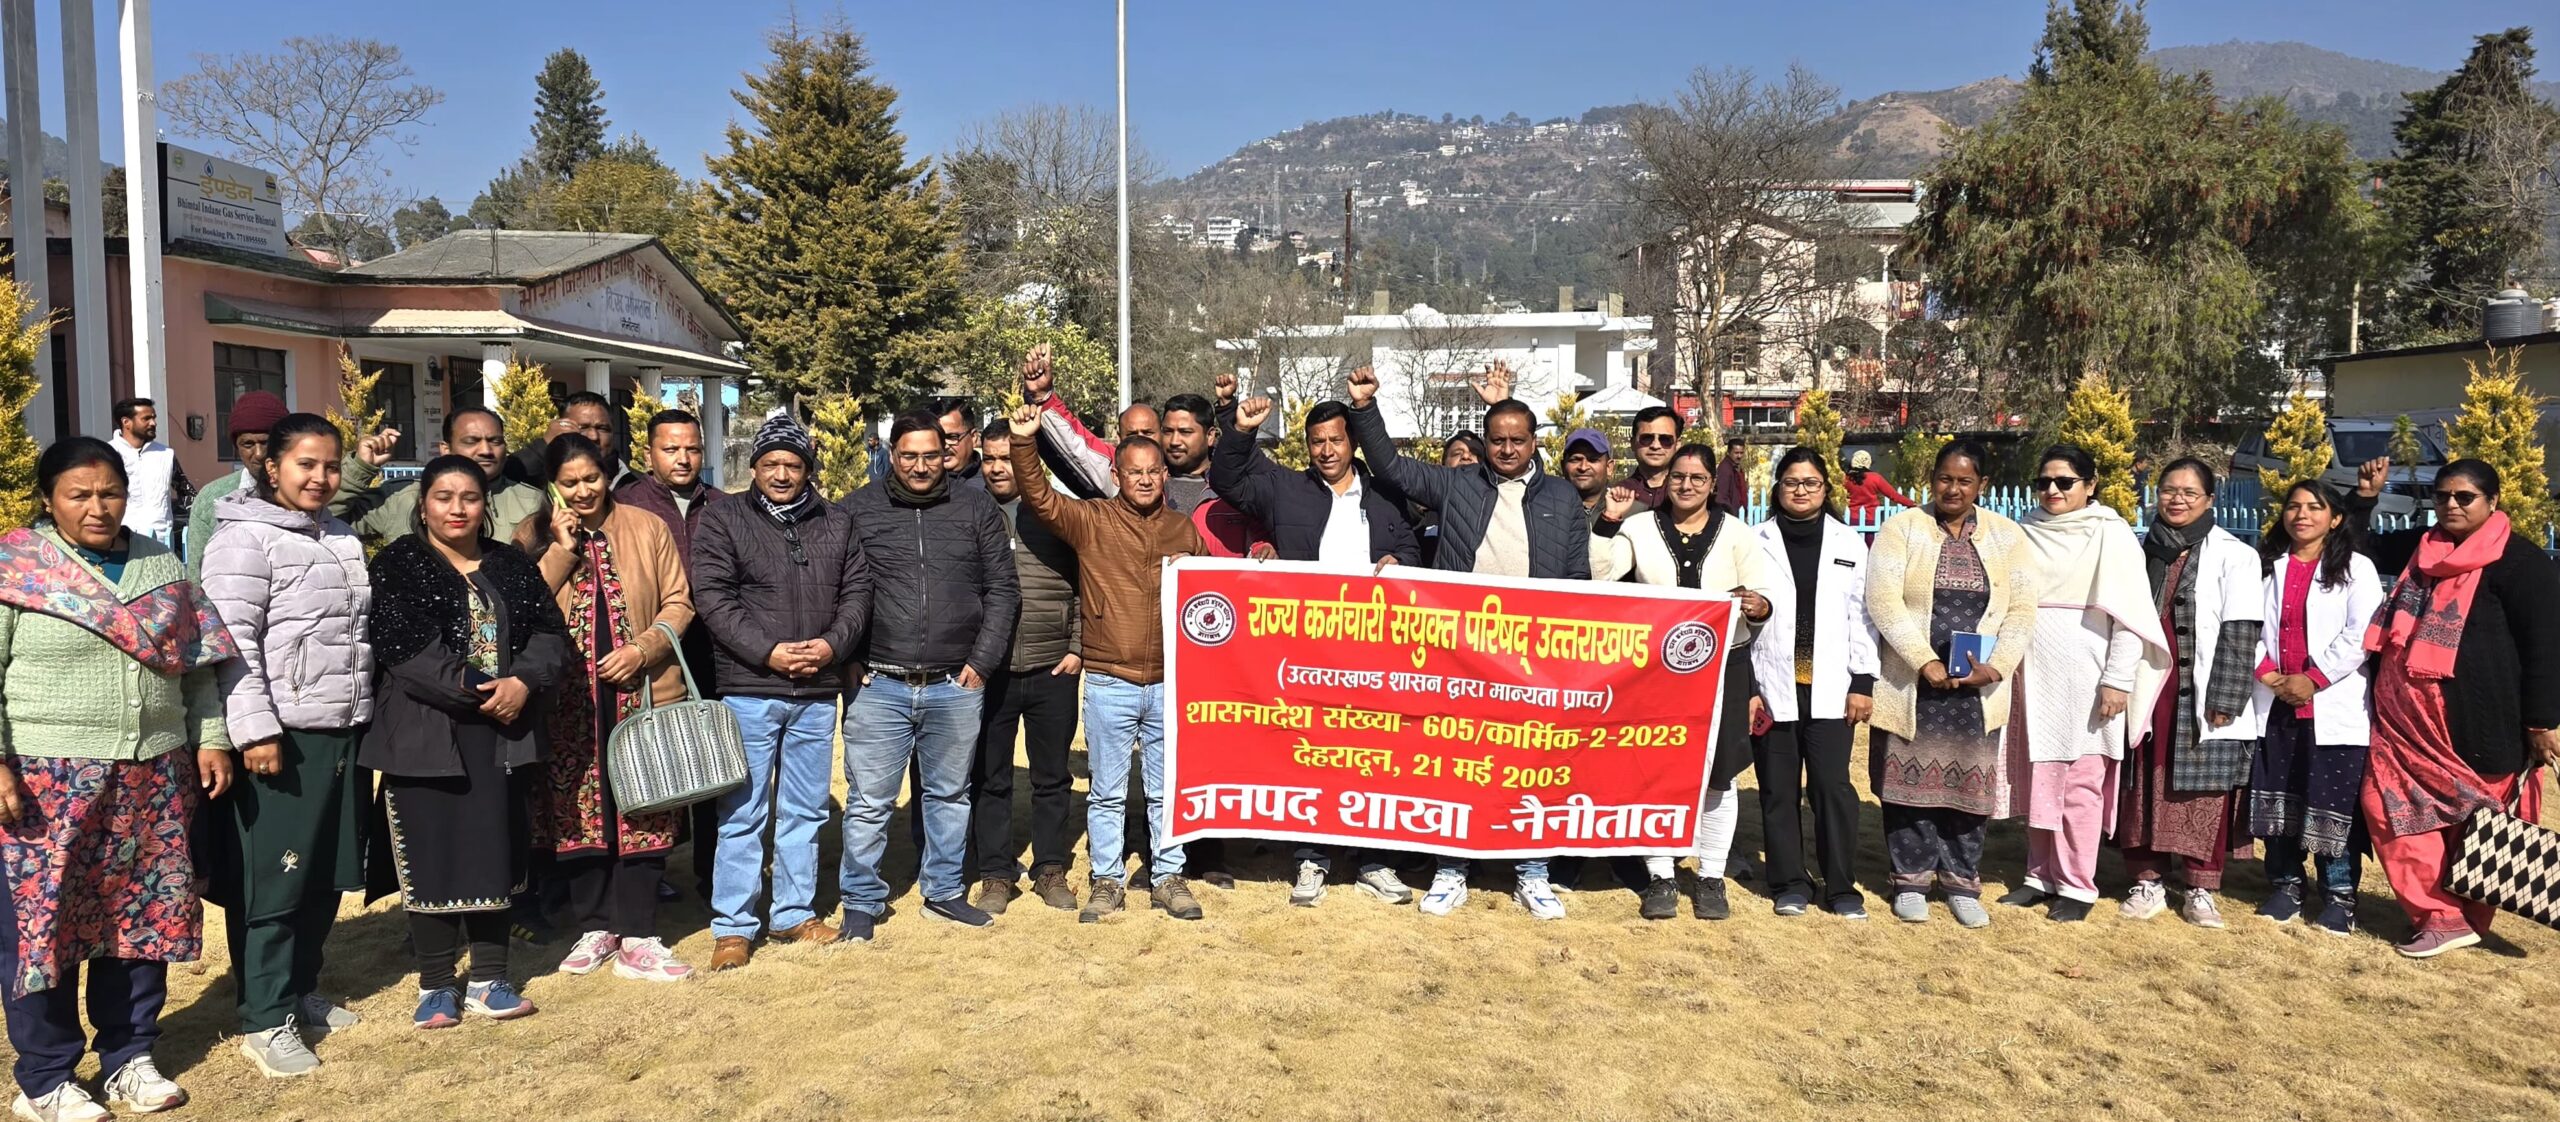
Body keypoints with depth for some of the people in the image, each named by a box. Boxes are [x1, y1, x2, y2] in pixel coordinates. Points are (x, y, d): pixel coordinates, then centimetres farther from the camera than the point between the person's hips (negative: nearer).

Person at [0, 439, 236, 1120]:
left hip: (153, 776, 4)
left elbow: (199, 662, 14)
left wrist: (211, 739, 8)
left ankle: (129, 1057, 23)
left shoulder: (160, 564, 10)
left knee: (142, 916, 10)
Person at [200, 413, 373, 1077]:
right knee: (273, 879, -1)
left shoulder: (342, 538, 16)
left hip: (343, 731, 8)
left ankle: (301, 991, 29)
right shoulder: (245, 538, -8)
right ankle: (265, 1021, 9)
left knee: (327, 874, 14)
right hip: (281, 736, -7)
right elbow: (232, 641, -14)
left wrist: (365, 711, 20)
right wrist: (255, 730, -19)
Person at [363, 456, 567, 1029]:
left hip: (501, 731, 4)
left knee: (496, 850, 8)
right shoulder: (398, 564, 0)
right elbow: (399, 642, -13)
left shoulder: (512, 566, 12)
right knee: (432, 854, 2)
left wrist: (523, 682, -13)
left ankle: (489, 978, 19)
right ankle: (435, 985, 16)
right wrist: (470, 688, -18)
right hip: (426, 730, -3)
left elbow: (550, 632, 6)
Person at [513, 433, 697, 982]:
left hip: (642, 692, -1)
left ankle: (637, 937, 6)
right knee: (578, 810, 7)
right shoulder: (535, 535, 7)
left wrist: (643, 649, -10)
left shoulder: (647, 528, 5)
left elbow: (678, 602, 4)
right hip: (569, 699, 1)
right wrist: (562, 548, -12)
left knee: (642, 810, 0)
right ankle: (595, 927, 22)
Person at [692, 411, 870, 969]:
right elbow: (713, 598, -9)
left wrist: (832, 644, -11)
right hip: (749, 688, -3)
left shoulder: (837, 524, 10)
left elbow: (857, 592, 7)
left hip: (818, 692, 4)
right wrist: (767, 652, -17)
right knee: (743, 813, 2)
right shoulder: (723, 519, 0)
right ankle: (733, 925, 12)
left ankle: (794, 912, 24)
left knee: (805, 810, 12)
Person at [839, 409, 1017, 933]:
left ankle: (945, 891, 30)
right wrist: (848, 660, -5)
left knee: (950, 794, 15)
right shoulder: (856, 510, 2)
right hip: (877, 686, -1)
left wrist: (981, 661, -1)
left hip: (955, 686, 2)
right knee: (869, 802, 4)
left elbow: (1003, 590, 5)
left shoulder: (977, 508, 5)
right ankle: (862, 902, 19)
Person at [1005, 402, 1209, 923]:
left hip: (1170, 682, 2)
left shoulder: (1184, 529, 8)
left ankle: (1169, 877, 25)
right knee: (1107, 791, 9)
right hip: (1109, 682, -2)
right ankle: (1108, 881, 22)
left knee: (1168, 789, 12)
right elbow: (1038, 498, -14)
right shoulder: (1090, 520, -2)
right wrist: (1025, 441, -27)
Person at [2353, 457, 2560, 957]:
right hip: (2408, 718, 7)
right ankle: (2443, 916, 6)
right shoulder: (2421, 547, 14)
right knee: (2392, 808, 0)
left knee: (2474, 824, 5)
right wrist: (2364, 497, 13)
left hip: (2475, 723, -7)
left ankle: (2461, 916, 14)